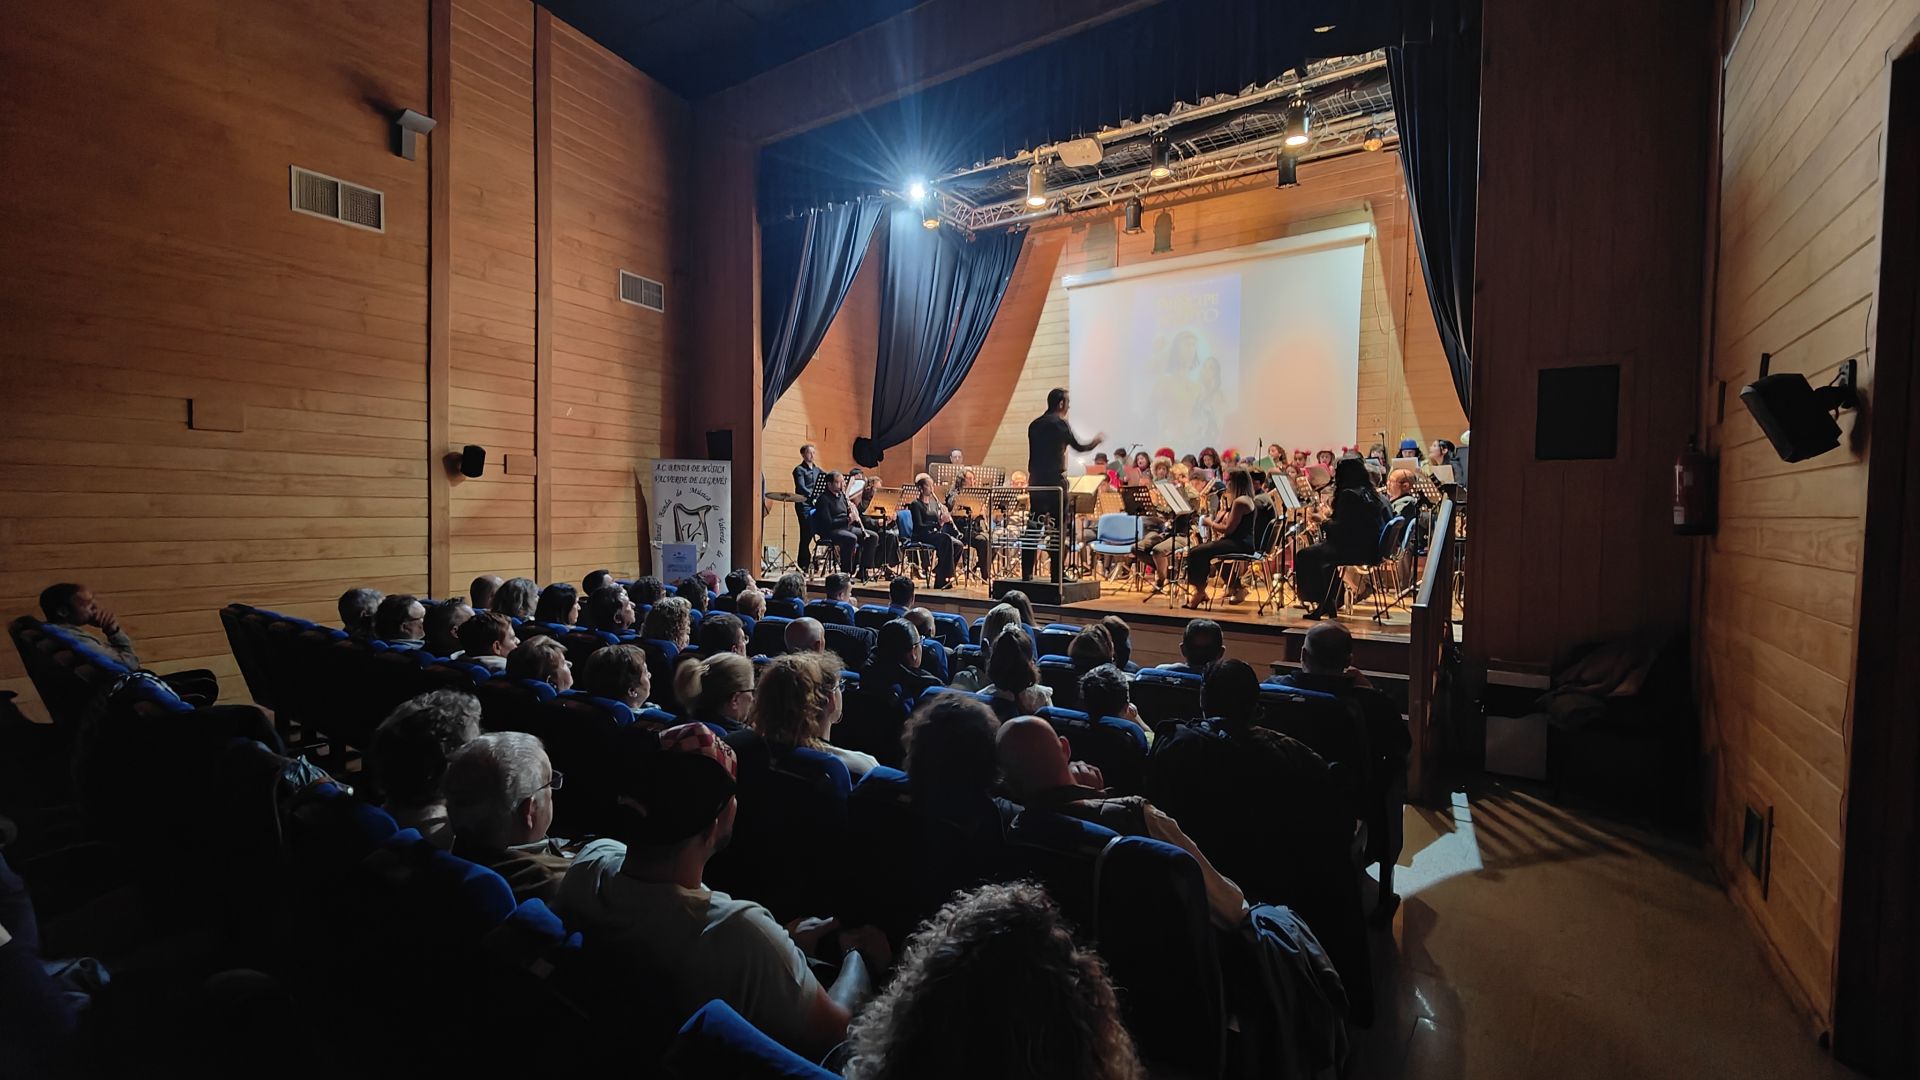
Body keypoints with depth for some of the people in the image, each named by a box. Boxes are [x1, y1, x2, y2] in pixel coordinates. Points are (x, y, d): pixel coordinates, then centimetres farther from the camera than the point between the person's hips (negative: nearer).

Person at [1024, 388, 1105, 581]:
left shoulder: (1034, 425, 12)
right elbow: (1078, 446, -3)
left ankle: (1026, 572, 10)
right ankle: (1058, 574, 1)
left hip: (1036, 481, 7)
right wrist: (1097, 439, 13)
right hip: (1055, 481, -7)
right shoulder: (1059, 422, -8)